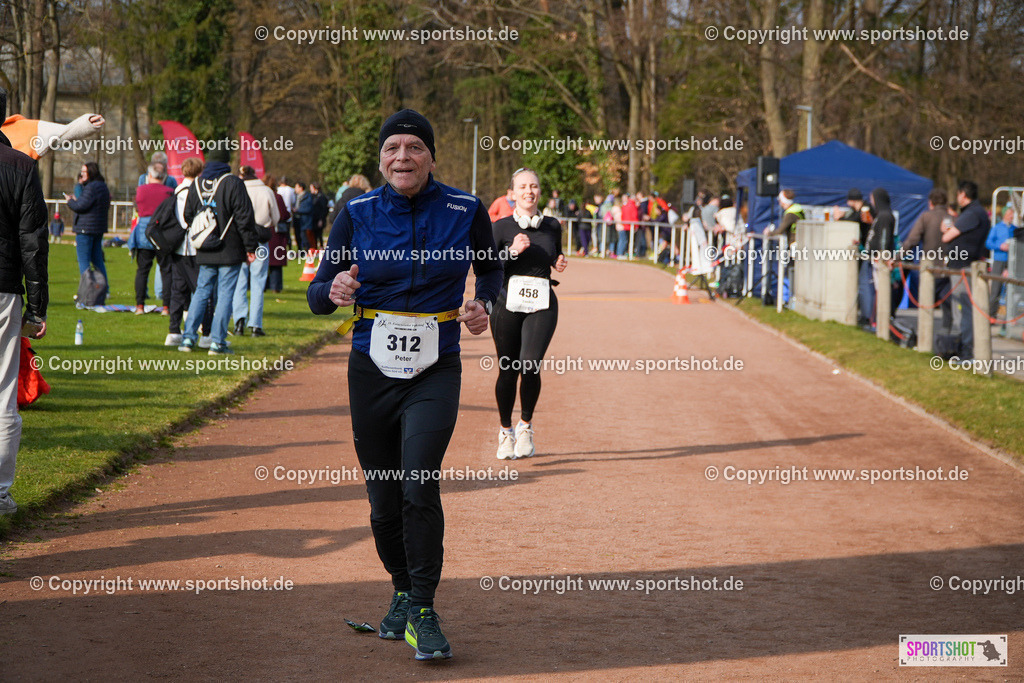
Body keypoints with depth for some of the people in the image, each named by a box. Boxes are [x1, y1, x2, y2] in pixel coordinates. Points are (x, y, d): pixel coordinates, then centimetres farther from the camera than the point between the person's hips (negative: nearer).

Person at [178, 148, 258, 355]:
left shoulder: (196, 185, 6)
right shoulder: (233, 183, -9)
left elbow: (188, 216, 12)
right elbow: (244, 217, -11)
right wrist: (250, 247, -5)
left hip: (205, 253, 5)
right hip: (230, 252, -4)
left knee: (201, 292, 13)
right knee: (225, 294, 0)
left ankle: (188, 337, 6)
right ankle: (218, 341, -2)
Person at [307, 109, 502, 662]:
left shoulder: (465, 211, -1)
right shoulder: (357, 214, -1)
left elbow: (492, 267, 16)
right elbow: (317, 295, -1)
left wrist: (484, 305, -5)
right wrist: (333, 291, -25)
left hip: (435, 373, -2)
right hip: (371, 371, 2)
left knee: (419, 486, -19)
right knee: (384, 501, 7)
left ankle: (424, 612, -9)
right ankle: (402, 591, 32)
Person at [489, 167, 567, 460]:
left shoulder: (552, 226, 10)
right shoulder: (502, 227, 1)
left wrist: (560, 263, 5)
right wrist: (512, 251, -18)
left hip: (543, 306, 1)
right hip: (508, 303, -1)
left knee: (530, 365, -17)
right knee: (507, 371, 3)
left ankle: (526, 425, 5)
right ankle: (506, 431, 25)